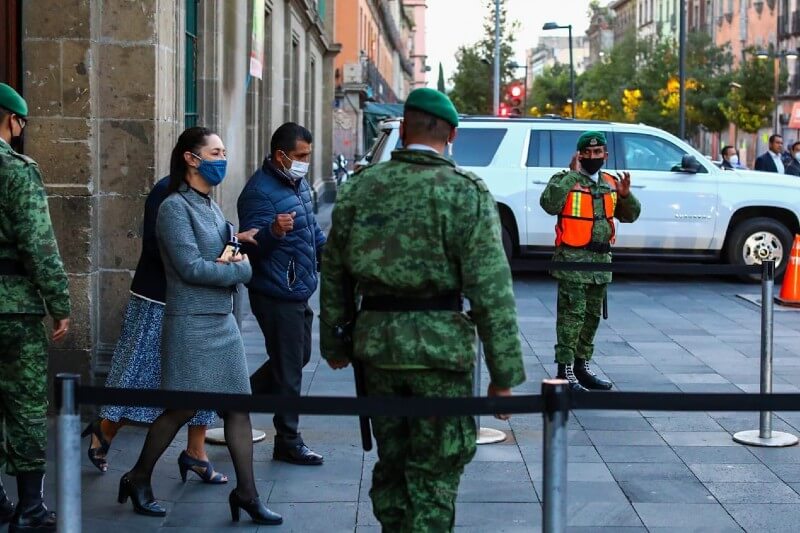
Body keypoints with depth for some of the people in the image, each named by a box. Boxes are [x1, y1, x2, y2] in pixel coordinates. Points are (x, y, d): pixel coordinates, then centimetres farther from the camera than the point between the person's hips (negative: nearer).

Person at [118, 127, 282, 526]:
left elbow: (241, 262, 12)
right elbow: (190, 267, -18)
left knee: (238, 406, 4)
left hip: (223, 320, 8)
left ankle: (246, 493, 10)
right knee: (183, 408, -1)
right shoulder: (175, 207, -11)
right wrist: (238, 269, -8)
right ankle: (138, 480, 19)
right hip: (191, 323, -8)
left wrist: (232, 262, -11)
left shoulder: (211, 207, 14)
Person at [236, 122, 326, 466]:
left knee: (298, 358, 21)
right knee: (288, 368, -2)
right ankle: (288, 442, 9)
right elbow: (250, 244, -26)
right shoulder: (260, 191, -18)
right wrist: (273, 231, -43)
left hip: (298, 291, 10)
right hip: (276, 295, -10)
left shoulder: (298, 183, 12)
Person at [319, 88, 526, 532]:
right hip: (439, 344, -4)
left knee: (391, 462, 19)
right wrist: (504, 373, -9)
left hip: (376, 341, 5)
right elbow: (491, 290, -13)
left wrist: (333, 341, 22)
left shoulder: (361, 187, 5)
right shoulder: (466, 193, -9)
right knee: (434, 474, 4)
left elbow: (334, 273, 11)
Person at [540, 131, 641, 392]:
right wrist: (572, 175, -22)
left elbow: (630, 215, 17)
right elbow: (549, 204, -25)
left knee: (592, 316, 14)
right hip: (572, 259, -7)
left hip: (601, 260, 7)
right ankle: (565, 370, -5)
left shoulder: (611, 183, 13)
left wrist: (625, 195, -3)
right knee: (572, 314, -9)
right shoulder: (566, 180, -6)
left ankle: (581, 366, 26)